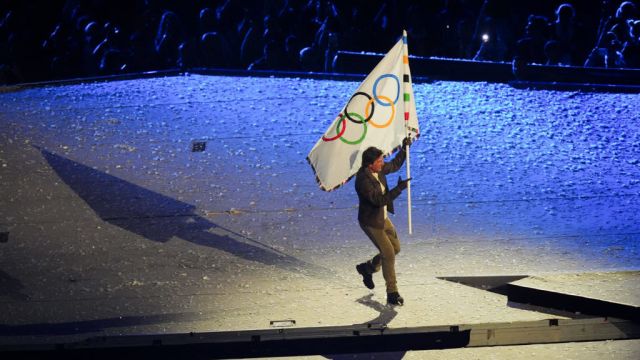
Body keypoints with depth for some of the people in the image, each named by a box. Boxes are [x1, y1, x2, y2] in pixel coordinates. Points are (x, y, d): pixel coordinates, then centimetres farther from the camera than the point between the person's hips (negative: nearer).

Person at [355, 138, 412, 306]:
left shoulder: (378, 169, -4)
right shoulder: (363, 180, -30)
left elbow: (395, 165, 15)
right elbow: (379, 200, -34)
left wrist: (404, 149, 2)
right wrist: (399, 188, -34)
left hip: (382, 218, 9)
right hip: (371, 222, -9)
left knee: (395, 248, 17)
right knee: (388, 254, -8)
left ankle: (367, 268, 37)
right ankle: (392, 293, 2)